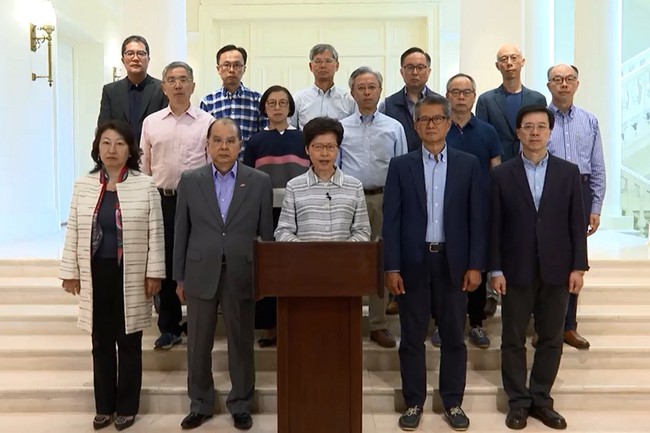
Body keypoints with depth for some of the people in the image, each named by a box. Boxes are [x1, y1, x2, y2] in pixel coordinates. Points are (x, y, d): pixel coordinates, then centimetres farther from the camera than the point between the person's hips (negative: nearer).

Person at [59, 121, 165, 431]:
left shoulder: (145, 185, -4)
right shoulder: (83, 186, 5)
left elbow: (155, 232, -4)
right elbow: (73, 231, 7)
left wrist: (154, 273, -7)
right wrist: (70, 272, 4)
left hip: (131, 276, -2)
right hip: (96, 275, 3)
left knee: (129, 344, 8)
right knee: (101, 344, 12)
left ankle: (127, 408, 23)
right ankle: (104, 407, 27)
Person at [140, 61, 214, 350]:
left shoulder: (207, 122, 2)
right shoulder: (151, 122, 9)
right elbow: (144, 165, 12)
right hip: (162, 199, 2)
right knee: (165, 263, 7)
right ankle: (169, 327, 20)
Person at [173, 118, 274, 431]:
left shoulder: (260, 182, 0)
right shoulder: (190, 181, 3)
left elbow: (267, 233, 1)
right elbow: (181, 232, 5)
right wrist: (179, 277, 4)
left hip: (242, 276, -1)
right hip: (201, 275, 1)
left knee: (242, 343, 10)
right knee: (198, 345, 11)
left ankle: (241, 405, 28)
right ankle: (200, 404, 30)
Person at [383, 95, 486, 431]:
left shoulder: (468, 164, 5)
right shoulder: (400, 165, 3)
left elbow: (477, 218, 2)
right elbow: (391, 220, -1)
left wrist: (475, 265, -3)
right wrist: (391, 268, -6)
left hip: (453, 262, 1)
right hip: (413, 262, 0)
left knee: (454, 336, 10)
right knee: (412, 337, 8)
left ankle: (453, 402, 25)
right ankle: (413, 403, 22)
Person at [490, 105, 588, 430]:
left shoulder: (568, 172, 5)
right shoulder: (502, 174, 0)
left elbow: (577, 223, 4)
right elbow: (495, 226, -2)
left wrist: (578, 266, -2)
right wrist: (495, 269, -6)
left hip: (556, 270, 2)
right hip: (516, 270, -1)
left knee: (551, 339, 10)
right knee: (513, 340, 6)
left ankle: (541, 399, 25)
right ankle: (518, 402, 20)